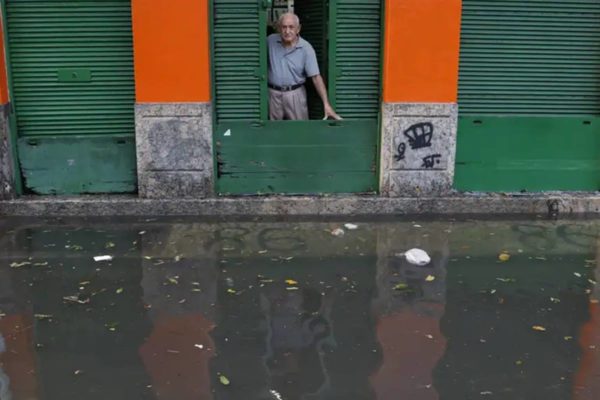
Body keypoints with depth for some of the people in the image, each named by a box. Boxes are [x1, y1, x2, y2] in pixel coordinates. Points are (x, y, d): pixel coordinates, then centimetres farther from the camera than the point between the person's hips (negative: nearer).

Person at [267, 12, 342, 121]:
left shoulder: (306, 48, -10)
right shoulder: (270, 41, -2)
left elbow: (316, 77, -14)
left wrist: (326, 104, -21)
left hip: (295, 94, -2)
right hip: (273, 93, 2)